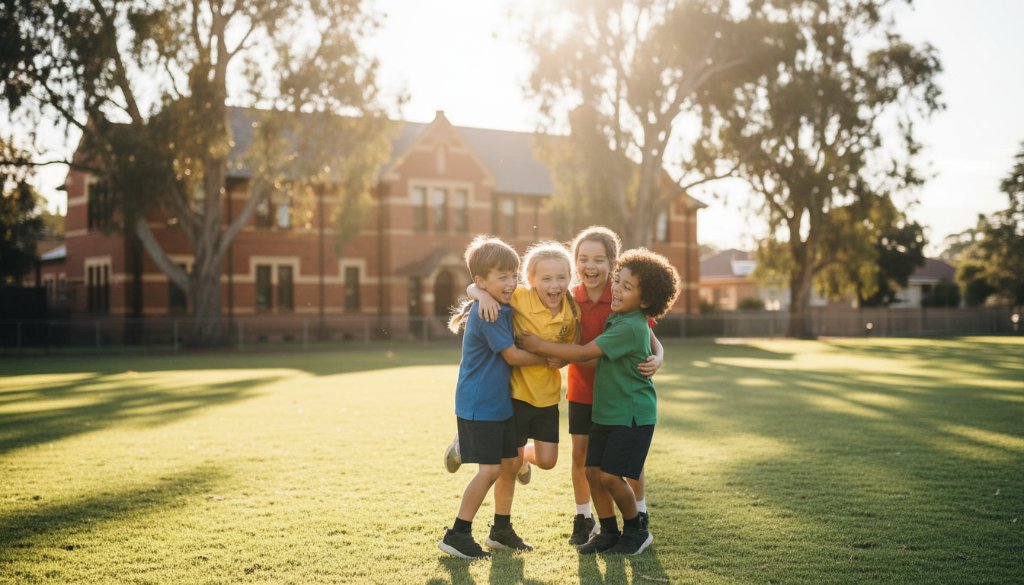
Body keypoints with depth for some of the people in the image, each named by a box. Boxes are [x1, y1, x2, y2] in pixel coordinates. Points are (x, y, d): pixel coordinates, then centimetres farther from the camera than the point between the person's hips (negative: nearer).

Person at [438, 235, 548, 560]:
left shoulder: (504, 309, 8)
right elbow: (512, 355, -18)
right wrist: (550, 359, -8)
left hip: (500, 402, 9)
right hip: (479, 405, -9)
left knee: (511, 463, 14)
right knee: (490, 470, -9)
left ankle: (501, 529, 27)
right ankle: (457, 535, 0)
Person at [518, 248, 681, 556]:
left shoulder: (630, 327, -21)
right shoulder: (617, 317, 8)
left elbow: (584, 353, -23)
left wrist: (540, 346, -19)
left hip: (632, 414, -9)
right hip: (605, 411, 9)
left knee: (610, 475, -9)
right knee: (593, 471, 4)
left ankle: (636, 531, 12)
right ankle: (609, 532, 18)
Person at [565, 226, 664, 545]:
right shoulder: (569, 299, -7)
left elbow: (651, 340, -10)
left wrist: (656, 360, -32)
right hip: (582, 389, 2)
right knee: (580, 453, 4)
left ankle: (640, 515, 27)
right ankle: (583, 518, 23)